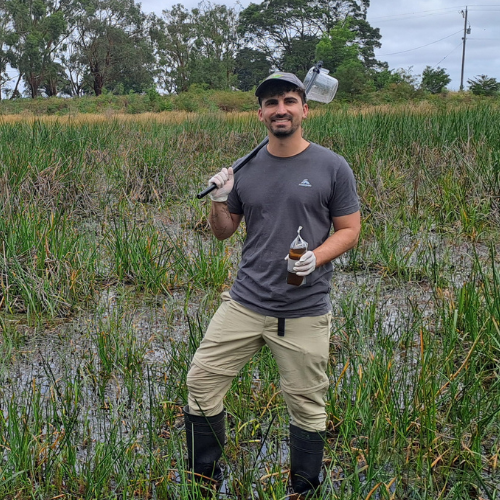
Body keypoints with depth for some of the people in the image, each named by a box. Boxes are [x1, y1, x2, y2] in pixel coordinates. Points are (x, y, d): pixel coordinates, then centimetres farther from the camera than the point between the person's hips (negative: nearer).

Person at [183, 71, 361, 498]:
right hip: (245, 303, 3)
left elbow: (349, 230, 1)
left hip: (304, 314, -3)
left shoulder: (332, 167, -3)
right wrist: (219, 200, -8)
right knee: (202, 382, 4)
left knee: (307, 408, 8)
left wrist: (316, 258, -18)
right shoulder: (247, 168, 5)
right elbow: (223, 232, 13)